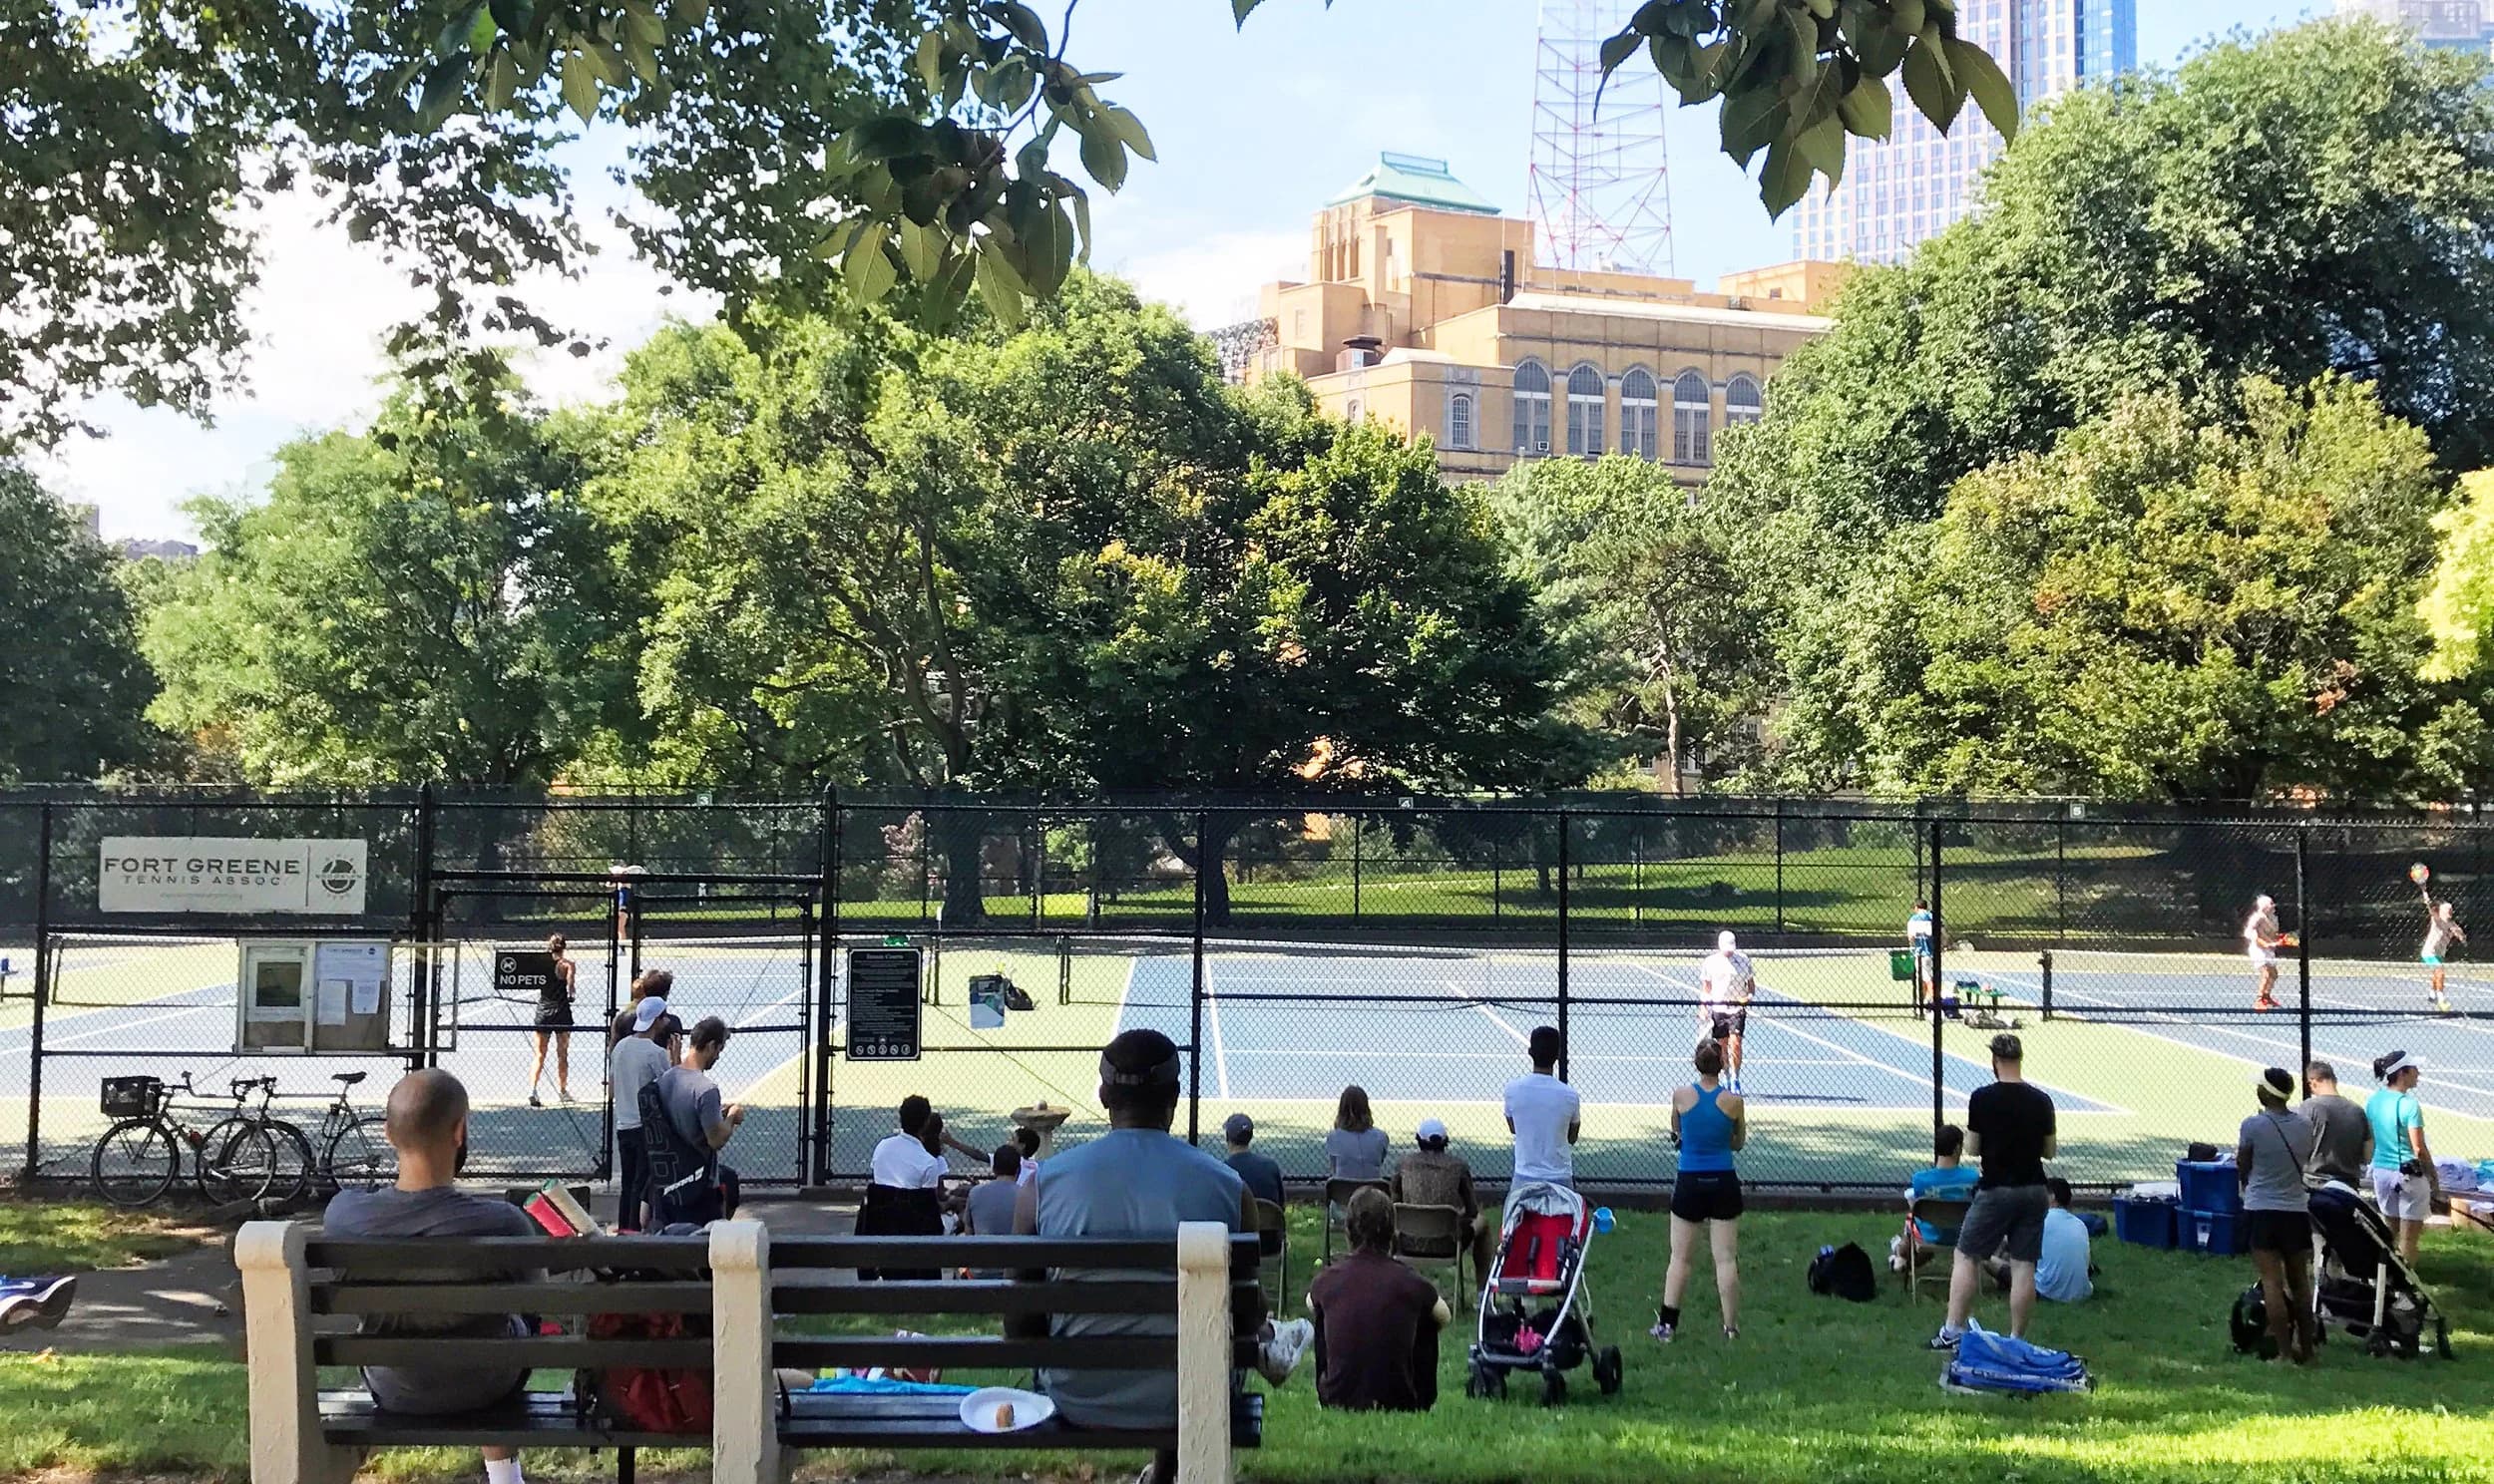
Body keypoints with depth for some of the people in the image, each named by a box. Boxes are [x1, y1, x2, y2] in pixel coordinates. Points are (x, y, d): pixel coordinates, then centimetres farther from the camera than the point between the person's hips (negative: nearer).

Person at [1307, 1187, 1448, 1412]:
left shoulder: (1328, 1279, -7)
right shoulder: (1410, 1282, -12)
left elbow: (1311, 1307, 19)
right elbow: (1445, 1318, 10)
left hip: (1336, 1400, 1)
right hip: (1399, 1404, -1)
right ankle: (1423, 1401, 34)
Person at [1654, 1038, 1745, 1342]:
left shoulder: (1681, 1096, -6)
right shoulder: (1733, 1101, -6)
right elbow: (1738, 1144, 9)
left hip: (1690, 1183, 0)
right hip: (1723, 1183, 0)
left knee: (1680, 1257, 9)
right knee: (1726, 1258, 6)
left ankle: (1667, 1323, 11)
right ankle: (1731, 1326, 11)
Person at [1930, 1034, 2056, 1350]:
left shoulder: (1982, 1098, -10)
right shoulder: (2041, 1100, -1)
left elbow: (1972, 1148, -3)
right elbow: (2051, 1150, 7)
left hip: (1996, 1190, -3)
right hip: (2033, 1191, 3)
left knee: (1966, 1258, 7)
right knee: (2024, 1266, 5)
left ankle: (1953, 1331, 4)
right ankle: (2017, 1339, 8)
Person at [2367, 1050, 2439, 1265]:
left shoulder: (2372, 1101, 2)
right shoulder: (2409, 1104, -18)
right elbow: (2419, 1149, -16)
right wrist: (2433, 1176, -3)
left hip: (2381, 1172, 7)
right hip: (2408, 1175, -7)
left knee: (2389, 1233, 19)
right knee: (2409, 1238, 3)